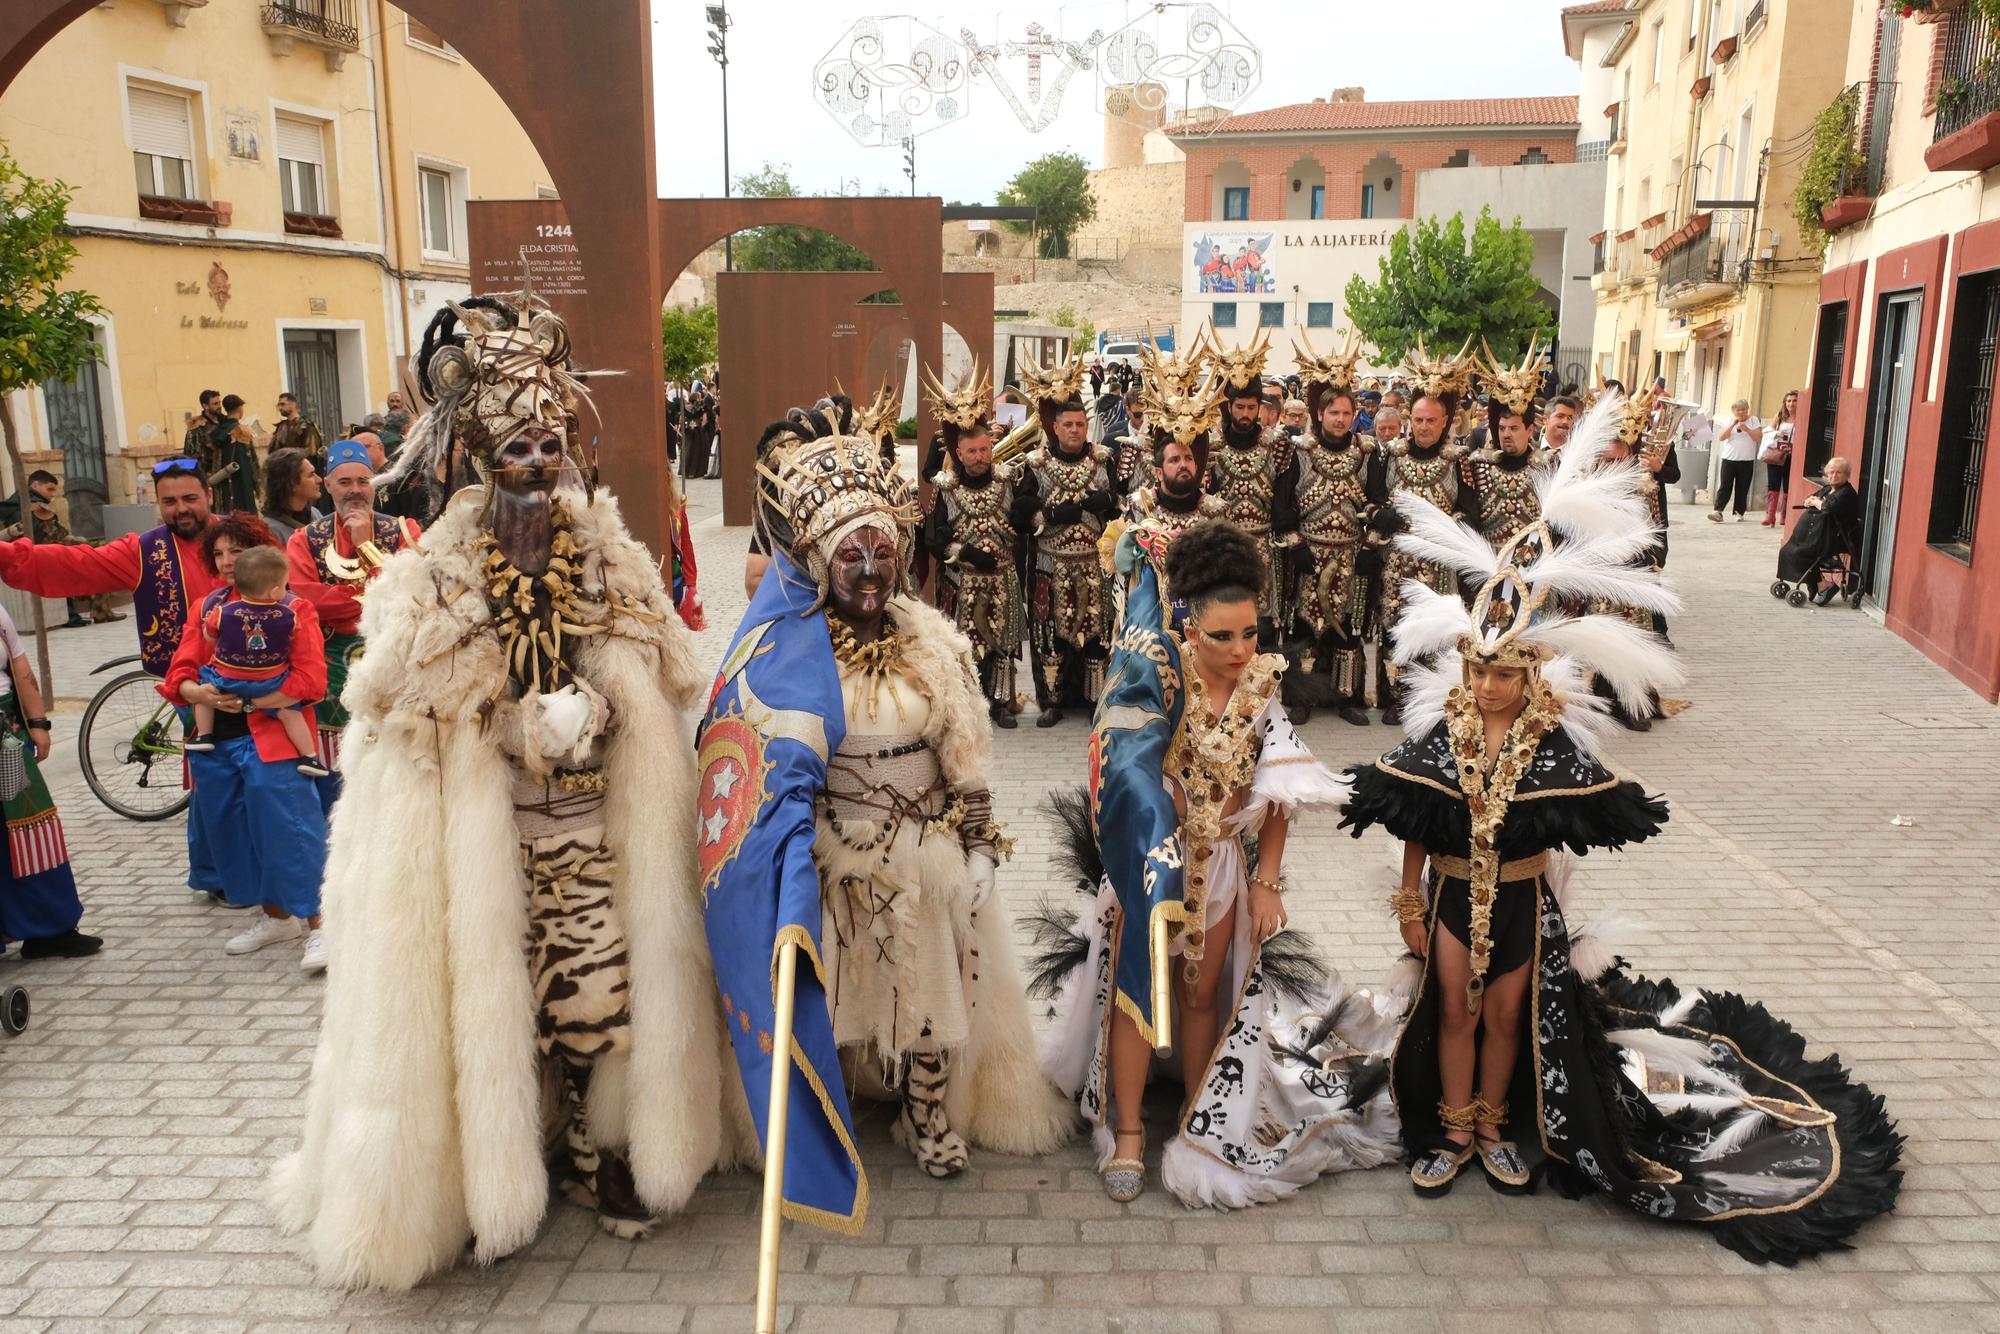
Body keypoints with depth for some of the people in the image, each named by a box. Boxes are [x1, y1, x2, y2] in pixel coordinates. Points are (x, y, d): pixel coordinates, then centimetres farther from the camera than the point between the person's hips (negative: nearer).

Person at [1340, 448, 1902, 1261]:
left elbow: (1581, 821, -6)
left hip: (1523, 897, 0)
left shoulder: (1556, 740, -14)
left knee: (1508, 1013, 14)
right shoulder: (1439, 732, -12)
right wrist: (1408, 899, -3)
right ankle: (1452, 1132, 29)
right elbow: (1413, 829, -6)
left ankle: (1495, 1128, 35)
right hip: (1451, 892, 0)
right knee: (1454, 1010, 12)